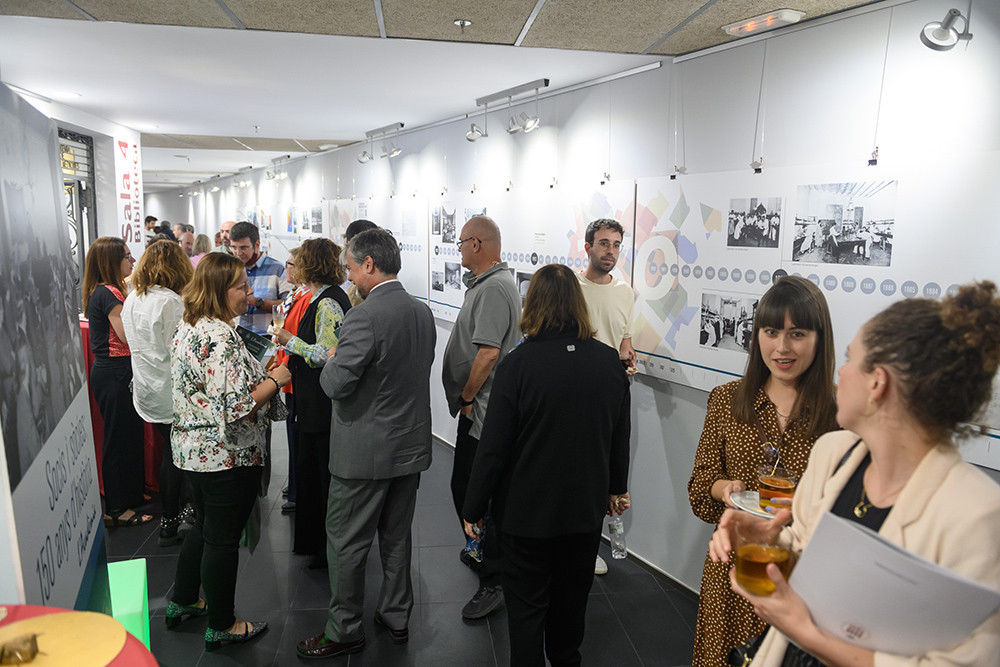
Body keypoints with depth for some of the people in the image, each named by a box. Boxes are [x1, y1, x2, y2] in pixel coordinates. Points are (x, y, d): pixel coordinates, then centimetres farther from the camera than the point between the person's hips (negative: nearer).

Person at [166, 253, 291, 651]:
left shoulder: (186, 327, 6)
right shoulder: (222, 338, -26)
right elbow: (236, 408, -30)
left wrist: (259, 375, 13)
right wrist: (274, 380, -17)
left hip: (192, 449, 10)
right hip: (227, 457, -9)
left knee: (204, 526, 25)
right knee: (223, 537, 6)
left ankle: (182, 602, 42)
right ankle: (221, 625, 23)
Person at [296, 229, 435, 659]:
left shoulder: (364, 317, -22)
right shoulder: (422, 312, 3)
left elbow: (336, 384, -23)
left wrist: (332, 361, -2)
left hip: (365, 452, -7)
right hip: (412, 443, 8)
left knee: (346, 542, 9)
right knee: (397, 535, 20)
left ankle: (344, 631, 23)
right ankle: (396, 616, 35)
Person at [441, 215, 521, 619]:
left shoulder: (493, 288, -20)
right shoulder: (488, 282, 14)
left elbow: (488, 352, -26)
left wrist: (467, 396, -17)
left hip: (482, 409, -11)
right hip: (483, 408, 11)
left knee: (469, 488, -5)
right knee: (469, 486, 21)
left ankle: (494, 581, 7)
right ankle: (482, 553, 40)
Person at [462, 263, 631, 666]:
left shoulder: (518, 363, -21)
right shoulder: (609, 361, -8)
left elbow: (493, 447, -18)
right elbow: (620, 436, 5)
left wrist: (473, 508, -5)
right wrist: (617, 487, 21)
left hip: (527, 509, -5)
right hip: (586, 507, 5)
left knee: (526, 605, 13)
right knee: (572, 595, 25)